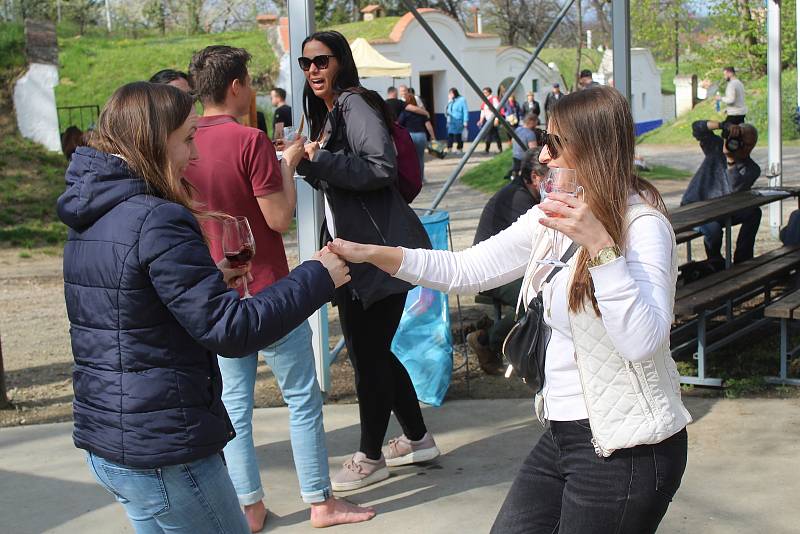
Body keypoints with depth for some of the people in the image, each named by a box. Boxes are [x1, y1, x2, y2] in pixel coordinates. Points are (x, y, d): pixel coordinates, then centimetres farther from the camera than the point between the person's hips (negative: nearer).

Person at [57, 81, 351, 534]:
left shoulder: (93, 218, 8)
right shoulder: (156, 222, -21)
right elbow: (232, 330, -21)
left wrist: (209, 278, 11)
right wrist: (318, 276, -13)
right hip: (164, 454, -9)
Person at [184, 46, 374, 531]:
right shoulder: (250, 141, -17)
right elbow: (280, 218, -17)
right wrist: (289, 164, -2)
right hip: (267, 291, -6)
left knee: (234, 401, 12)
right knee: (303, 398, 7)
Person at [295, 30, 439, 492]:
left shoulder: (356, 105, -12)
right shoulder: (326, 115, 16)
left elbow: (383, 168, -24)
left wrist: (317, 161, -21)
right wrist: (305, 163, 6)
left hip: (382, 250, -10)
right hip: (352, 251, 10)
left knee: (369, 353, 0)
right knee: (369, 350, 16)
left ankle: (371, 458, 16)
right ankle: (418, 439, 31)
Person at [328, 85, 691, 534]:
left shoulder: (643, 225, -15)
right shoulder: (553, 218, 8)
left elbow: (642, 341, -27)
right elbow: (465, 270, 8)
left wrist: (600, 247, -33)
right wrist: (369, 253, 0)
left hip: (624, 450, -8)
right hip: (564, 433, 8)